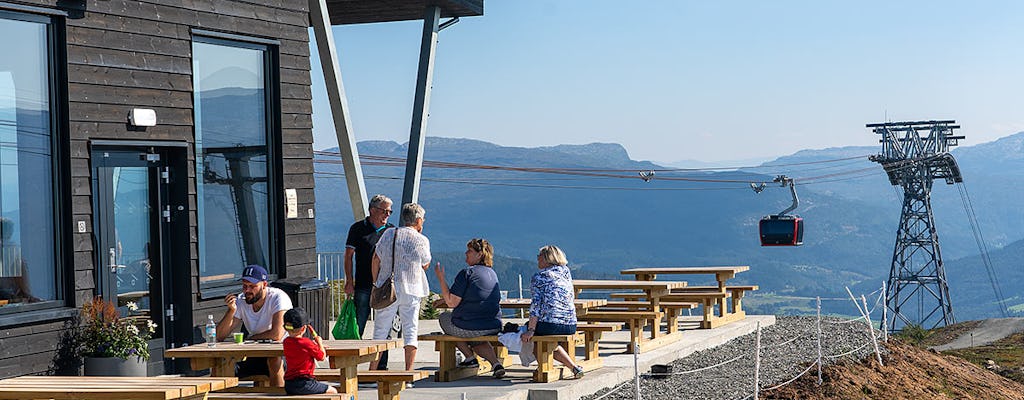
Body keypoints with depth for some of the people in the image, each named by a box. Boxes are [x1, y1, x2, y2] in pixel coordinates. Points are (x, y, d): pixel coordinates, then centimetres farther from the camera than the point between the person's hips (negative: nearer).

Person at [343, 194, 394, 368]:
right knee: (357, 327, -4)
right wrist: (349, 282, -5)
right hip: (363, 286, -3)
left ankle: (382, 365, 10)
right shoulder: (358, 228, 2)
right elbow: (348, 256, 2)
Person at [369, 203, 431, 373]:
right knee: (410, 331, 3)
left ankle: (372, 370, 7)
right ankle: (408, 371, -3)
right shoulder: (421, 240, -2)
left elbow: (376, 260, 6)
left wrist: (376, 283, 15)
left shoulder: (388, 234, 5)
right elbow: (425, 265, 11)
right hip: (411, 290, -2)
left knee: (380, 330, 7)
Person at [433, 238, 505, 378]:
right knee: (476, 340, 40)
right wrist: (446, 298, 28)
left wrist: (441, 279, -6)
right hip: (493, 327, 7)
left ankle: (470, 358, 18)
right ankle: (496, 363, 12)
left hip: (469, 327, -7)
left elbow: (452, 303, -14)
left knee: (444, 318, 25)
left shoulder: (466, 273, -13)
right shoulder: (492, 273, 12)